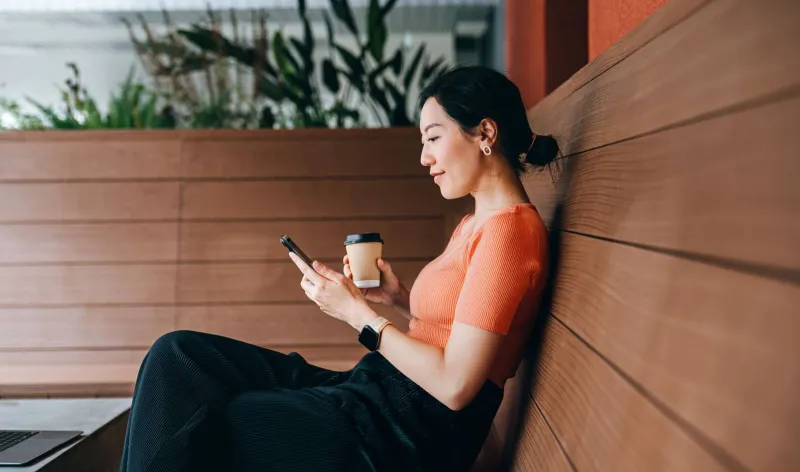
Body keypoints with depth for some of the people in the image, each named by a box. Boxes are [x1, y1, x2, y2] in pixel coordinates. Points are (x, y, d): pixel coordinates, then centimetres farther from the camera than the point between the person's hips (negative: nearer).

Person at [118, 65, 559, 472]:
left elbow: (455, 385, -20)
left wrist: (357, 312, -12)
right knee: (179, 354, -1)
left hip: (409, 433, -9)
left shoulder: (507, 228, -15)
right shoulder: (476, 223, 16)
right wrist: (400, 298, 6)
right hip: (378, 392, 10)